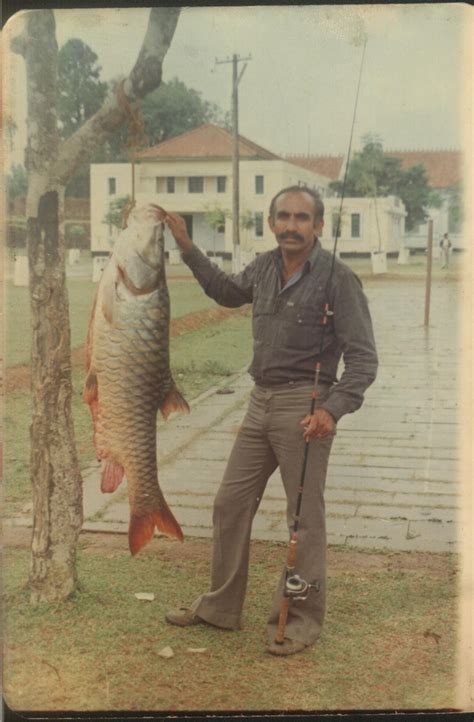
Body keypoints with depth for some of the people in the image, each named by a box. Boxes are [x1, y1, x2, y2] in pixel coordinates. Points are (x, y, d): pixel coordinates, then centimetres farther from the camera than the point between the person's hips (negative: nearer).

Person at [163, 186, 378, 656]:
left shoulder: (337, 278, -12)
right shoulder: (264, 267, 7)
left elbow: (363, 358, -13)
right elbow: (228, 292, 29)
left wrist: (333, 409, -26)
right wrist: (186, 247, 24)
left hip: (304, 405, -7)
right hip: (261, 401, 7)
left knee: (305, 516, 1)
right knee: (231, 503, 11)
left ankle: (303, 618, 15)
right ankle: (220, 606, 26)